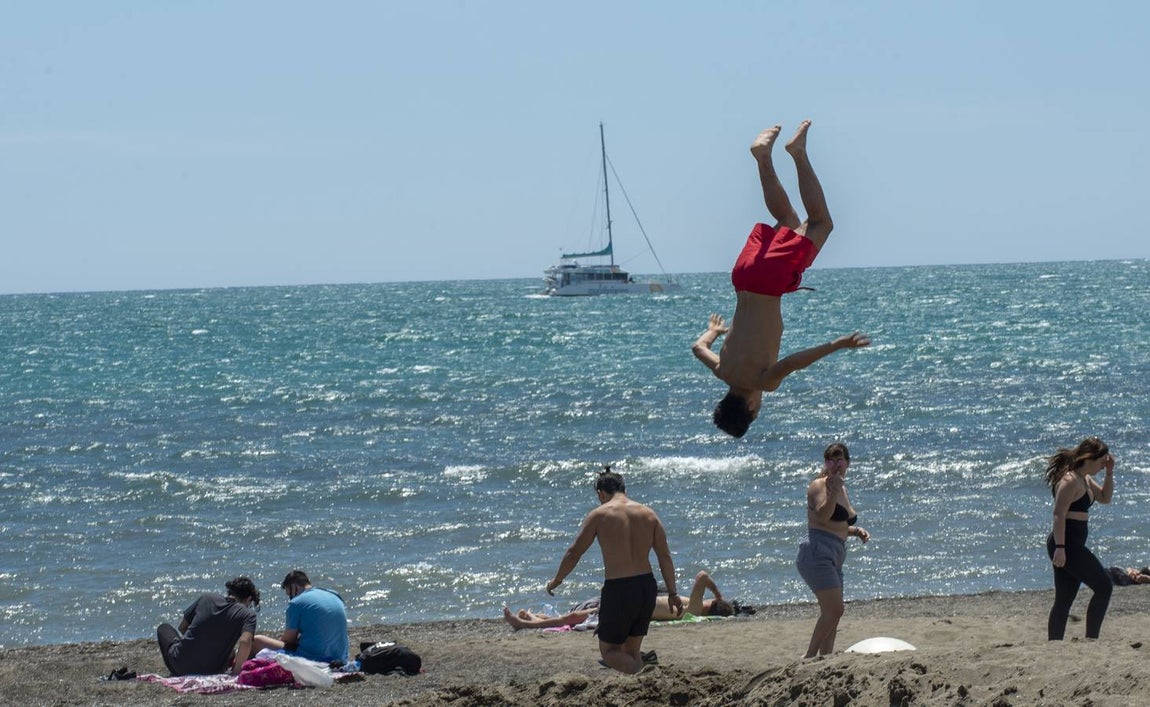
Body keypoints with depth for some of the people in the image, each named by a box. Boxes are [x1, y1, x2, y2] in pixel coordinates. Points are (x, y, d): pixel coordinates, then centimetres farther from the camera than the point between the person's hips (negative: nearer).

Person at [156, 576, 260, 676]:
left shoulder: (207, 598, 4)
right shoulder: (248, 614, -6)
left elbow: (182, 628, 13)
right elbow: (245, 642, -24)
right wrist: (236, 672, -13)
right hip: (212, 672, -1)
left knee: (164, 628, 30)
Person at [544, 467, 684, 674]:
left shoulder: (600, 515, -4)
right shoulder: (648, 514, 7)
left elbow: (574, 553, 2)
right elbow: (665, 557, 7)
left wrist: (557, 580, 17)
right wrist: (672, 593, 13)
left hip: (618, 589, -5)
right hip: (647, 587, 5)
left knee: (609, 650, 6)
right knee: (632, 650, 19)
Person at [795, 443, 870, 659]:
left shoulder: (842, 489, 20)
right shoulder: (818, 486, -7)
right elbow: (823, 516, -26)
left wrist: (856, 531, 15)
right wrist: (833, 493, -40)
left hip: (833, 558, 10)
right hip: (817, 554, -10)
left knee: (831, 613, 8)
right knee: (834, 609, -19)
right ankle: (809, 657, -18)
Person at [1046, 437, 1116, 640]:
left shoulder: (1084, 479, 16)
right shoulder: (1070, 481, -15)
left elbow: (1105, 498, 28)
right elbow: (1059, 514, -20)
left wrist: (1109, 473, 15)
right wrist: (1060, 547, -25)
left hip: (1072, 545, 10)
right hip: (1067, 543, -10)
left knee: (1064, 600, 9)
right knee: (1104, 586, -9)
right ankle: (1091, 639, -9)